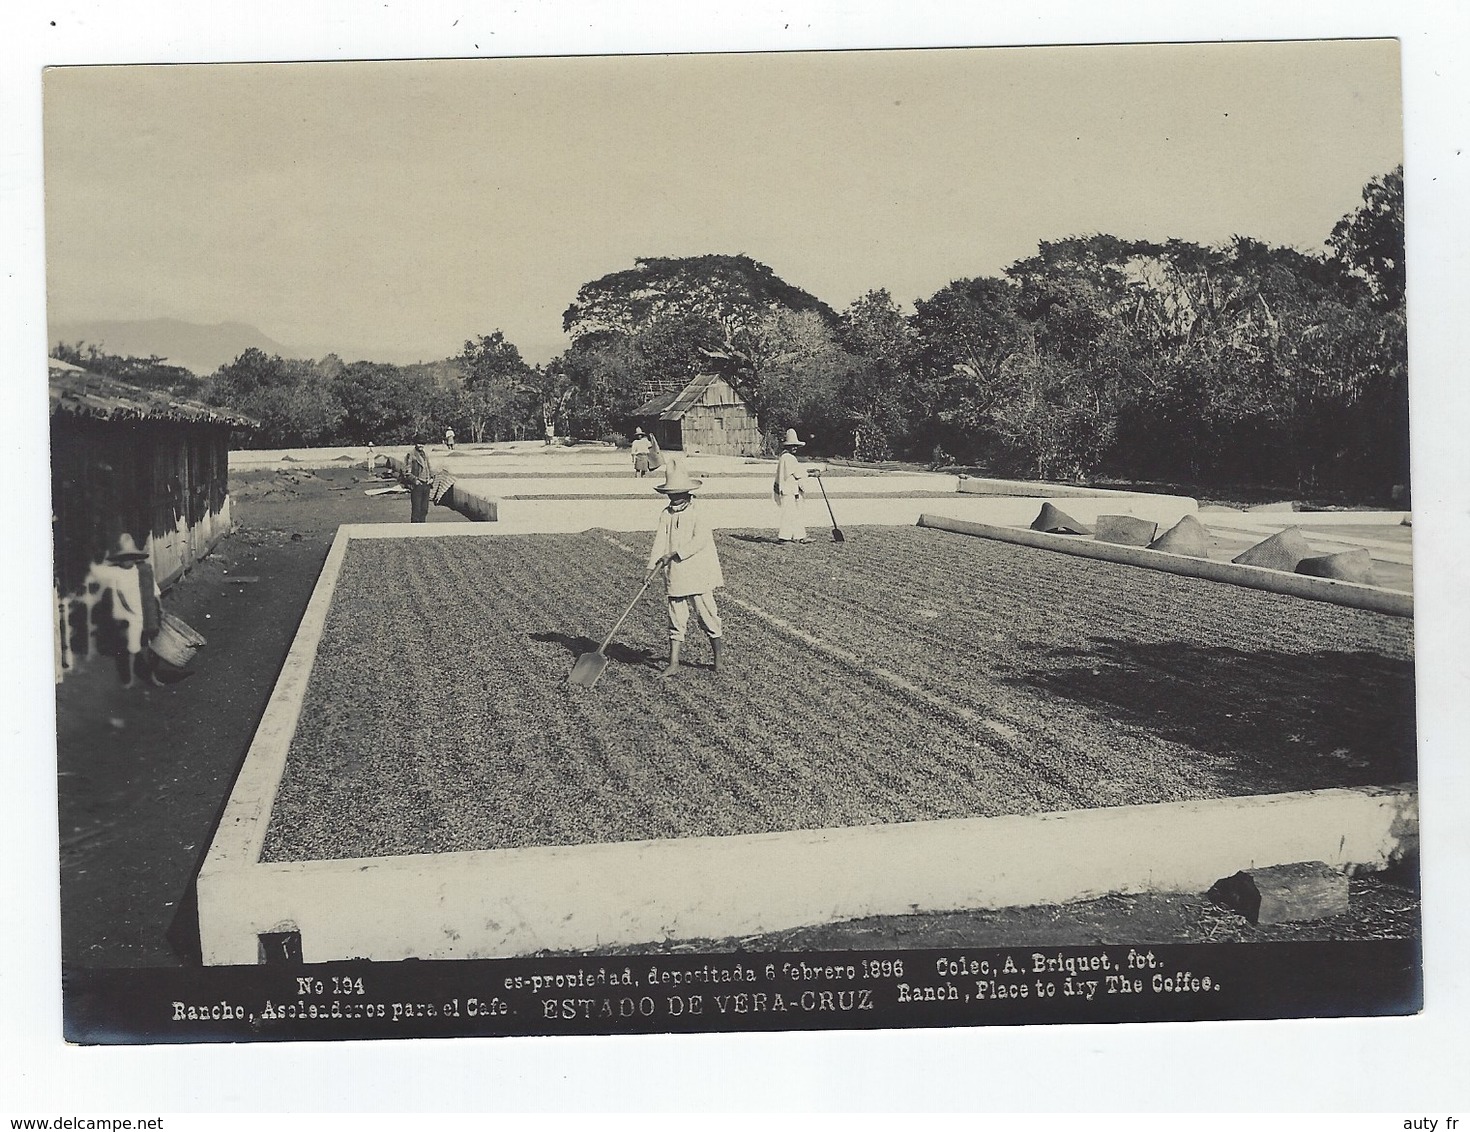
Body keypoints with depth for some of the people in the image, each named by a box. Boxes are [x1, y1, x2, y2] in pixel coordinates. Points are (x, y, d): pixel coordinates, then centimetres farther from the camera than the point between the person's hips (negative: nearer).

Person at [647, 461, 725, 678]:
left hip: (699, 576, -4)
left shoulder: (697, 513, -7)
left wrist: (674, 554, -21)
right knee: (676, 621, 6)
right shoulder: (666, 515, 7)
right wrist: (652, 568, -10)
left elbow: (700, 540, -18)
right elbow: (660, 542, 1)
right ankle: (673, 664, 9)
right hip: (675, 577, 4)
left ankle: (719, 659, 18)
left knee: (708, 618, 3)